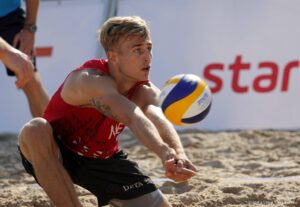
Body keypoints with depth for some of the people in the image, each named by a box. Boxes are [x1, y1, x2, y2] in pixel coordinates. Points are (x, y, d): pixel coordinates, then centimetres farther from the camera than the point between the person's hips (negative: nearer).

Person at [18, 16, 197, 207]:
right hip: (57, 155, -5)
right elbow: (134, 119, -52)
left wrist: (179, 155, -62)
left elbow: (158, 119, -40)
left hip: (103, 159, 5)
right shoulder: (92, 81, -33)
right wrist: (165, 153, -68)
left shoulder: (145, 92, -15)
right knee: (35, 130, -40)